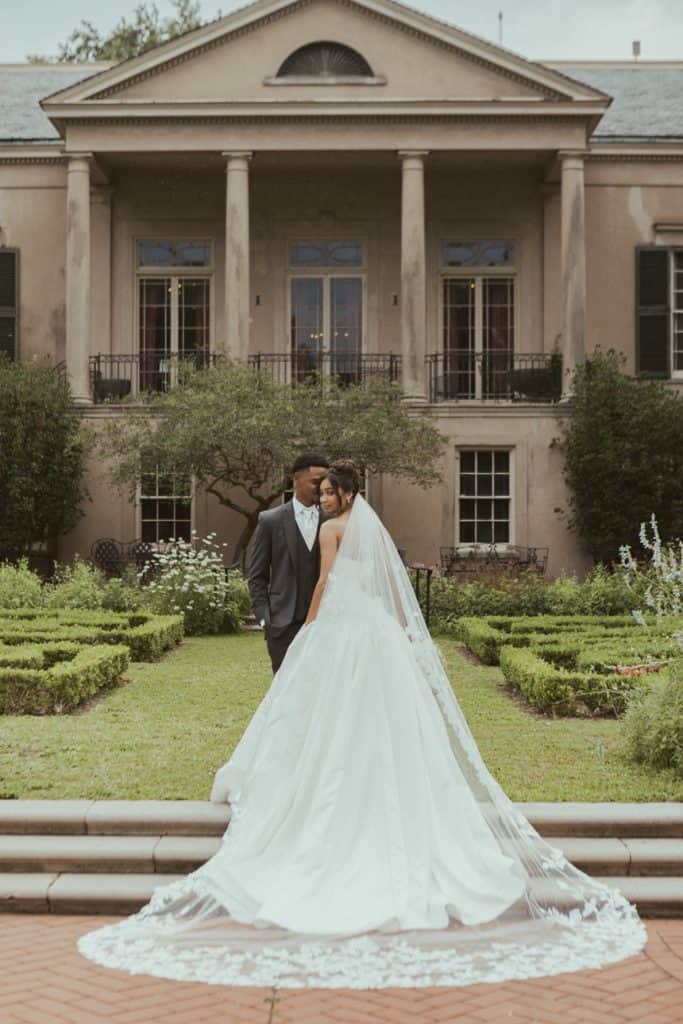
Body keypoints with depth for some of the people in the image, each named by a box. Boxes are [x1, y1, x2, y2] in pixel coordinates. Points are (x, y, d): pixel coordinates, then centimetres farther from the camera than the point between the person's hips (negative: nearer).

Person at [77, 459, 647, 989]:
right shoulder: (377, 528, 15)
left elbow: (325, 582, -9)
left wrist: (308, 629, 0)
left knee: (334, 725, -1)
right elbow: (396, 588, 15)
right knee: (384, 726, 6)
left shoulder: (333, 528, -4)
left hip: (339, 630, -6)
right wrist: (401, 636, 19)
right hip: (380, 633, 6)